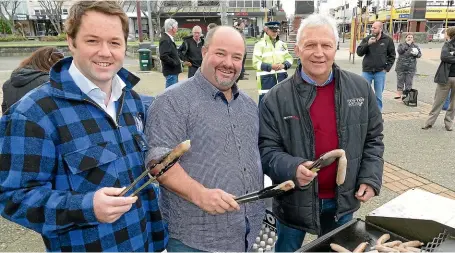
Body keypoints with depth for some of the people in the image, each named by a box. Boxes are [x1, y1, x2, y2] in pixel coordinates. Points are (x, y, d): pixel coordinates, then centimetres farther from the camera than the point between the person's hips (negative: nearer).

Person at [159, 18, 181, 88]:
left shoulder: (169, 38, 14)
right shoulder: (165, 40, -17)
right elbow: (163, 56, -27)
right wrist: (175, 63, -18)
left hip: (173, 71, 10)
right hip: (170, 72, -10)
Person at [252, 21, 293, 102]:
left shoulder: (282, 44, 12)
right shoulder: (260, 44, -6)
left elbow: (289, 58, 12)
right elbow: (256, 63, -12)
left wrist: (284, 65, -11)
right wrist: (270, 66, -22)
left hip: (281, 77, 5)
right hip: (266, 79, -5)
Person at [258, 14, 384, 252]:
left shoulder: (360, 88, -4)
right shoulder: (276, 98, -15)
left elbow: (373, 138, 6)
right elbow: (266, 149, -12)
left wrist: (370, 178, -2)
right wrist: (292, 168, -30)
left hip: (343, 200, 3)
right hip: (295, 201, -2)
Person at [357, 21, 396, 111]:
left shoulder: (388, 40, 2)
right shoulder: (366, 39, 2)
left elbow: (392, 55, 8)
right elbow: (359, 52, -6)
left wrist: (387, 68, 0)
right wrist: (368, 44, -19)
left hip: (380, 72, 0)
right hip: (367, 71, 0)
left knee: (378, 96, 7)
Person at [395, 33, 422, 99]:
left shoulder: (415, 46, 11)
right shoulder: (401, 45, 6)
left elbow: (419, 54, 4)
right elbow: (399, 51, -14)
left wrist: (415, 54, -17)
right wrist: (406, 44, -16)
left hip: (411, 67, 1)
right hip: (401, 66, -1)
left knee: (409, 82, 1)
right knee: (400, 80, 3)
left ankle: (407, 94, 7)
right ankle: (399, 93, 11)